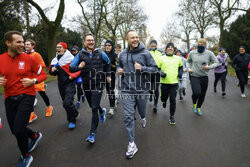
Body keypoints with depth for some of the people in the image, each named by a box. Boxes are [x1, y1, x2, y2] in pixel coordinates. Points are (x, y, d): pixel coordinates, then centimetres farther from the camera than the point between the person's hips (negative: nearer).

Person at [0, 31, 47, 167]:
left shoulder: (28, 59, -6)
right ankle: (35, 136, 44)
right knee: (15, 130, 12)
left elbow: (43, 74, 1)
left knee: (18, 129, -9)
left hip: (26, 96, -4)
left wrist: (33, 81, -17)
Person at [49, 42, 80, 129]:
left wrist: (73, 75, -20)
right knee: (66, 102, 17)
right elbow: (51, 72, 19)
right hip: (61, 84, 7)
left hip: (70, 83, -7)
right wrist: (52, 70, -3)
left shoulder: (71, 58, -9)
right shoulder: (55, 60, 11)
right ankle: (75, 113, 42)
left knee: (67, 103, -16)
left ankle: (72, 120, 5)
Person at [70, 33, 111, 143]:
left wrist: (108, 75, 16)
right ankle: (102, 111, 53)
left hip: (98, 84, -2)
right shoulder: (80, 54, 0)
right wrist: (78, 67, -21)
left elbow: (108, 63, 19)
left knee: (94, 108, -7)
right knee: (92, 106, 19)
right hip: (86, 85, 3)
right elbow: (71, 68, -1)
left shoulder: (100, 53, 1)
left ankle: (92, 133, 5)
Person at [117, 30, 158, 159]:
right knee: (128, 117, -2)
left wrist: (142, 68, -19)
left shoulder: (145, 53, -5)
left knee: (142, 111, 22)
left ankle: (143, 118, 61)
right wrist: (119, 70, -2)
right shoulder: (122, 54, 5)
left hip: (142, 90, -1)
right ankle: (131, 144, 11)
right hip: (127, 90, 1)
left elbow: (155, 68, -3)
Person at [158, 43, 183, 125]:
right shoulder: (161, 58, 2)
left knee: (173, 100, -3)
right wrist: (160, 73, -14)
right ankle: (164, 101, 50)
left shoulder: (178, 58, 9)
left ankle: (172, 116, 14)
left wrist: (180, 73, 7)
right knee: (163, 97, 10)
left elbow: (181, 67, 25)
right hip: (164, 82, 0)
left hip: (174, 83, 1)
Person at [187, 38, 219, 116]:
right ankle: (194, 104, 14)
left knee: (202, 95, 10)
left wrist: (209, 67, -18)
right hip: (194, 76, -1)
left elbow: (216, 62, 0)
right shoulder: (192, 53, 1)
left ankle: (198, 108, 36)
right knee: (196, 93, -20)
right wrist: (189, 68, 1)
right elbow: (188, 61, 18)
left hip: (204, 77, 2)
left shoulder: (209, 53, -3)